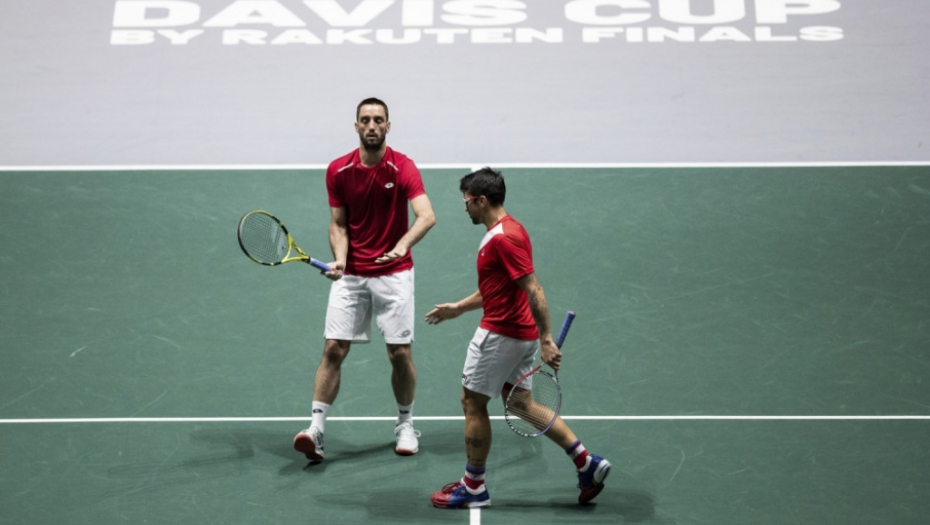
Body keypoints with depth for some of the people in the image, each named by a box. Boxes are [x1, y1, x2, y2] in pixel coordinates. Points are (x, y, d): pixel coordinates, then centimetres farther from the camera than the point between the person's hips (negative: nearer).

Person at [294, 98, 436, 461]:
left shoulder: (402, 167, -11)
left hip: (393, 272, -2)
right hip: (350, 274, 2)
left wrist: (403, 245, -43)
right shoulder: (338, 171, -2)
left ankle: (405, 425, 21)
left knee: (401, 353, -1)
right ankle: (316, 430, -3)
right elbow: (338, 225, 4)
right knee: (333, 349, -5)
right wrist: (339, 258, -15)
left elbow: (427, 216, -25)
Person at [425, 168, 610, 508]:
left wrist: (545, 339, -29)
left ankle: (473, 488, 15)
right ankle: (587, 463, 13)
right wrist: (458, 308, 25)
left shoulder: (503, 238, -21)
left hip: (499, 334, -10)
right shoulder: (506, 230, 12)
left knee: (473, 403, 3)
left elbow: (533, 289, -26)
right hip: (521, 335, 10)